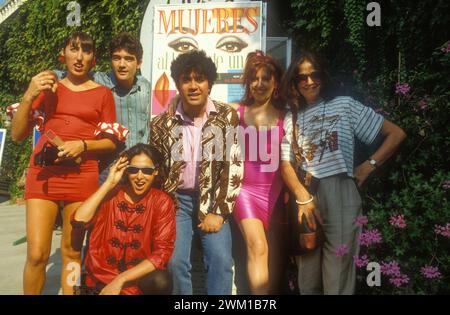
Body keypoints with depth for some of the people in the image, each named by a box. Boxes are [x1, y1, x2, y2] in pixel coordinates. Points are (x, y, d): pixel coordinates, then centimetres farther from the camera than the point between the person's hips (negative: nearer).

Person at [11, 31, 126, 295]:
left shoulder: (103, 93, 5)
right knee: (37, 254, -3)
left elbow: (112, 142, 5)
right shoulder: (47, 87, 10)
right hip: (43, 172, 1)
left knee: (71, 252, 3)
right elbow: (17, 135, 5)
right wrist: (29, 96, -9)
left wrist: (83, 145, -13)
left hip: (82, 175, -1)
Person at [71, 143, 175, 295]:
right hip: (100, 279, 0)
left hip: (139, 278, 0)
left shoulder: (162, 202, -7)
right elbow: (78, 221, -16)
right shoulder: (110, 194, -1)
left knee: (161, 281, -28)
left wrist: (120, 280, -18)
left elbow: (162, 252, -12)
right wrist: (109, 183, -16)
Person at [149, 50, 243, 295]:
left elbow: (233, 167, -8)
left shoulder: (228, 117, -5)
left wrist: (218, 212, -12)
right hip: (177, 200, 1)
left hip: (213, 200, -1)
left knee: (221, 260, -14)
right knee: (175, 260, -12)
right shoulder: (163, 123, -1)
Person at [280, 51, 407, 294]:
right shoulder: (291, 119, 14)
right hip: (305, 195, 3)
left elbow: (396, 133, 8)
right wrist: (304, 198, -12)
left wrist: (368, 166, -1)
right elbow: (286, 165, 3)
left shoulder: (345, 105, 8)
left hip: (340, 193, -3)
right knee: (307, 279, 12)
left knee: (336, 277, -2)